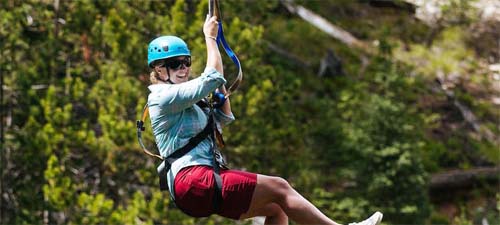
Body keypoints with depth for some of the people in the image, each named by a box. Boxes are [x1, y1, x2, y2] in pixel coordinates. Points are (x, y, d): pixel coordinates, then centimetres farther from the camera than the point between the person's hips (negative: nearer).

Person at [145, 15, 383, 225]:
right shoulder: (164, 97, -5)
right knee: (278, 188, -14)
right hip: (193, 179, -10)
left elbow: (223, 118, 29)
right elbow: (212, 79, -13)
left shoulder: (179, 98, 26)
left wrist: (219, 82, 20)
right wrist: (210, 37, -1)